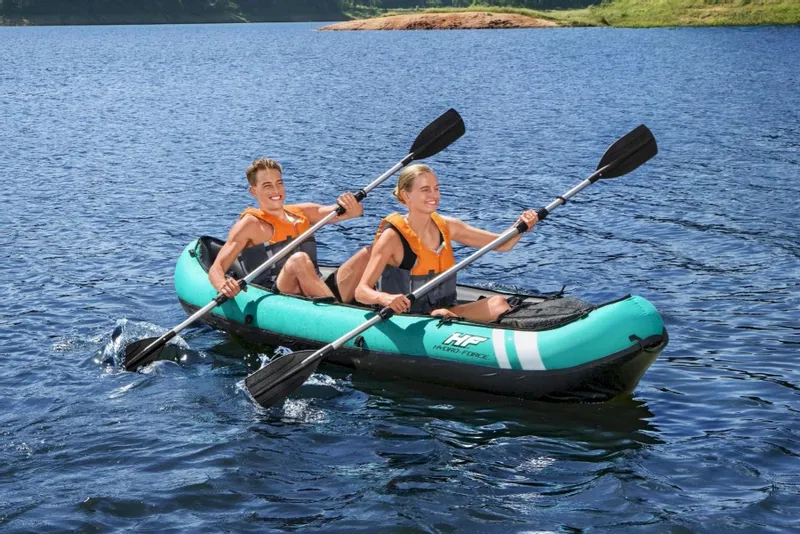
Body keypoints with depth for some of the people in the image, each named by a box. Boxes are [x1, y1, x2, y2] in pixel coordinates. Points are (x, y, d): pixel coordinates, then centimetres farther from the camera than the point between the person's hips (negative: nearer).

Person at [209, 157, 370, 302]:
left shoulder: (301, 213, 21)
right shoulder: (250, 224, 5)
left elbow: (356, 212, 16)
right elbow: (216, 268, -3)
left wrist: (351, 205, -8)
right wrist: (223, 286, -27)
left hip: (319, 289, 6)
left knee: (367, 253, -12)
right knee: (299, 259, -35)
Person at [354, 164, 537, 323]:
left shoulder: (447, 227, 5)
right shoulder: (392, 237, -13)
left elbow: (503, 244, 9)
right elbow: (361, 291, -19)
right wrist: (384, 298, -41)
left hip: (443, 312, 6)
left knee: (498, 303, -15)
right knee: (441, 315, -35)